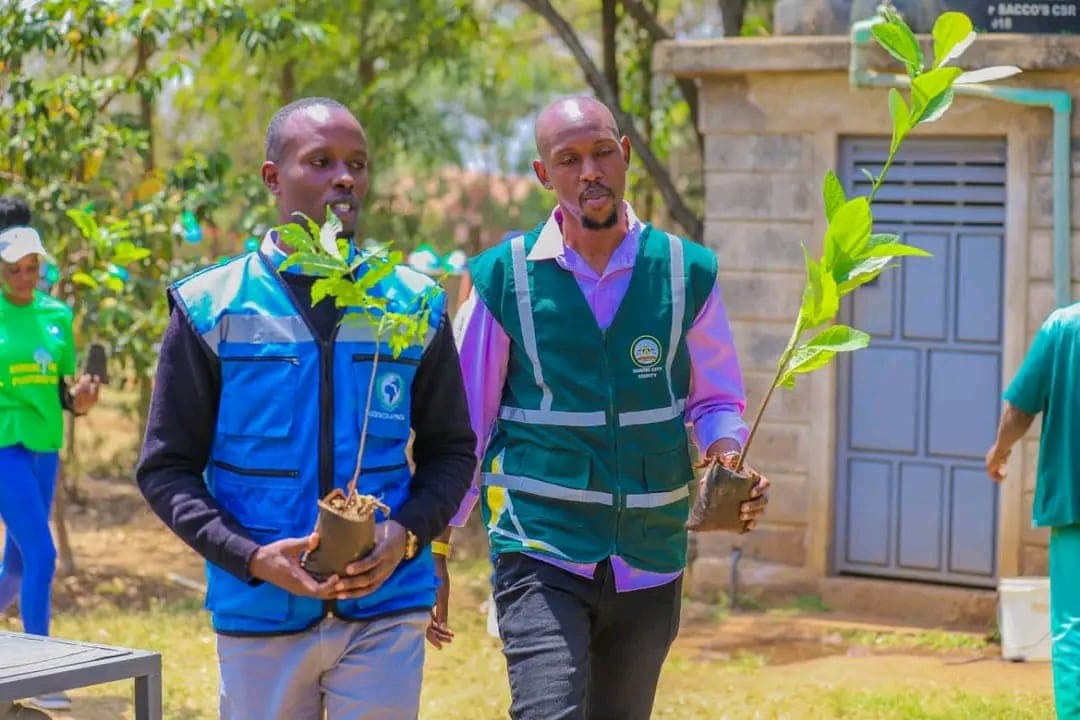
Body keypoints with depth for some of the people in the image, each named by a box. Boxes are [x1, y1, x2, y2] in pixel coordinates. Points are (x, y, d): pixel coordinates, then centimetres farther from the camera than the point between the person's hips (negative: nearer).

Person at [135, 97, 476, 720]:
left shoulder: (413, 305, 5)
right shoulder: (211, 310, 0)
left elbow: (452, 450, 11)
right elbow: (166, 468, 1)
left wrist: (406, 534, -9)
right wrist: (250, 557, -14)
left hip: (386, 612, 1)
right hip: (260, 615, 0)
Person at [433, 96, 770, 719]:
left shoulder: (687, 274, 1)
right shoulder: (504, 278, -3)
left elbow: (717, 402, 10)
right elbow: (464, 424, 4)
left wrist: (727, 458, -13)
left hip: (651, 564, 3)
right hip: (540, 551, -3)